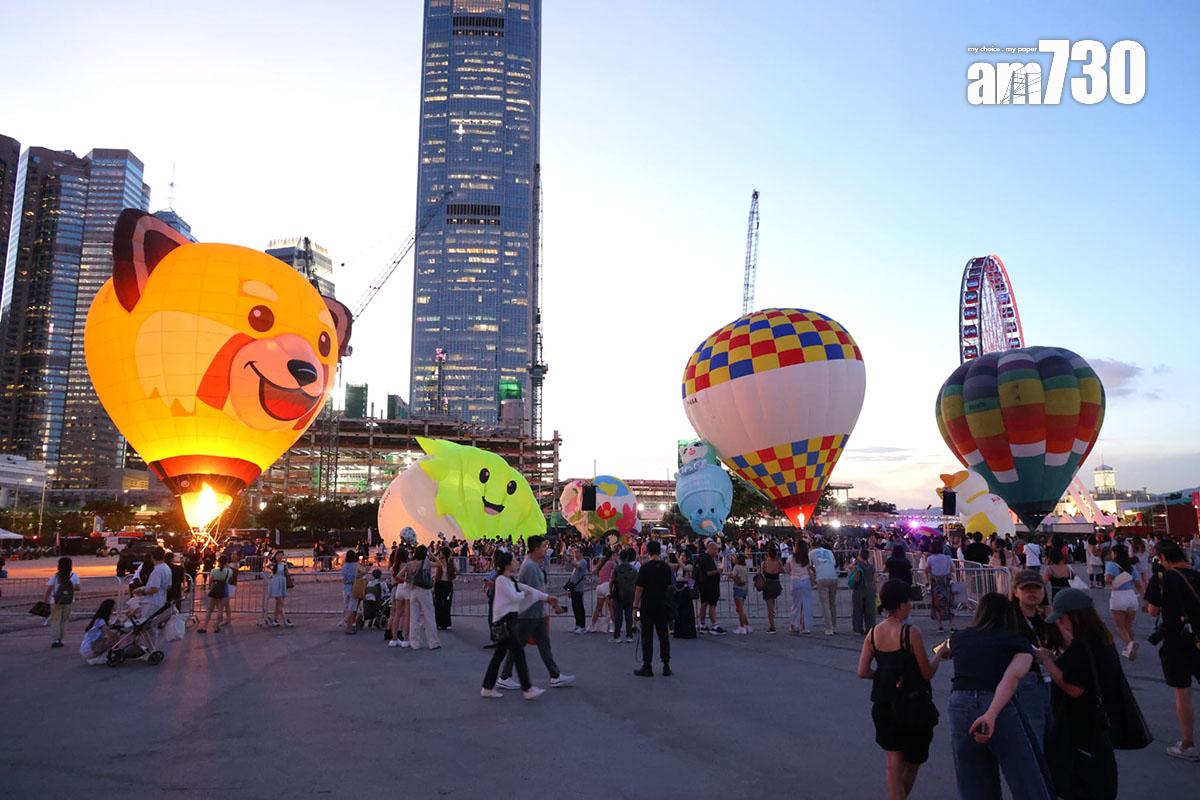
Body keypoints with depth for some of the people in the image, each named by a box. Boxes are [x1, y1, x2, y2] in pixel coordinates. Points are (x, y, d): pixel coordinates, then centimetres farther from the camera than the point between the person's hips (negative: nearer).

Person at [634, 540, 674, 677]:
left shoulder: (645, 568, -13)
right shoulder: (666, 567, 2)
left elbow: (639, 588, -12)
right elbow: (668, 586, 10)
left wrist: (636, 604, -2)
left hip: (647, 605, -4)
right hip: (662, 605, 5)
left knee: (647, 637, 1)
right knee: (663, 635, 10)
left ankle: (647, 667, 4)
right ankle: (666, 666, 11)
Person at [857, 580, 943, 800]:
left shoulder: (873, 633, -1)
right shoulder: (911, 632, -17)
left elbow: (863, 671, -3)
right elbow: (928, 674, -10)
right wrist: (939, 656, 7)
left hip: (884, 705, 5)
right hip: (913, 704, -4)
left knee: (894, 765, 11)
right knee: (913, 761, 18)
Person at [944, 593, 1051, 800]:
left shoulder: (959, 639, 19)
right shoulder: (1019, 643, 9)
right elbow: (1012, 676, -11)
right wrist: (991, 715, -22)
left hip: (960, 707, 3)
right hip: (1002, 709, -3)